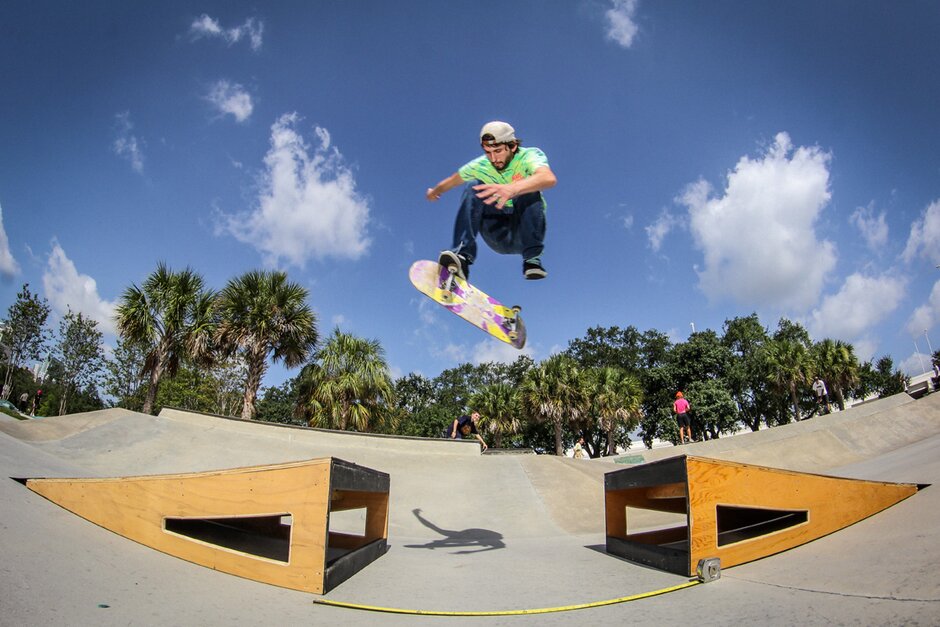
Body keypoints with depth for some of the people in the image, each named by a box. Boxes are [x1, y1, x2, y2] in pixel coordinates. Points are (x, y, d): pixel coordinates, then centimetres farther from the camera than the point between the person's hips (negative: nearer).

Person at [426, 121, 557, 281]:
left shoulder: (529, 156, -15)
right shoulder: (480, 166, -3)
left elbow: (549, 178, -39)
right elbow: (452, 181, 18)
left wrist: (512, 188, -56)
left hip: (526, 233, -3)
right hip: (498, 235, 3)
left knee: (528, 191, -30)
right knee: (472, 188, -19)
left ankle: (532, 258, -30)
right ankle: (463, 255, -33)